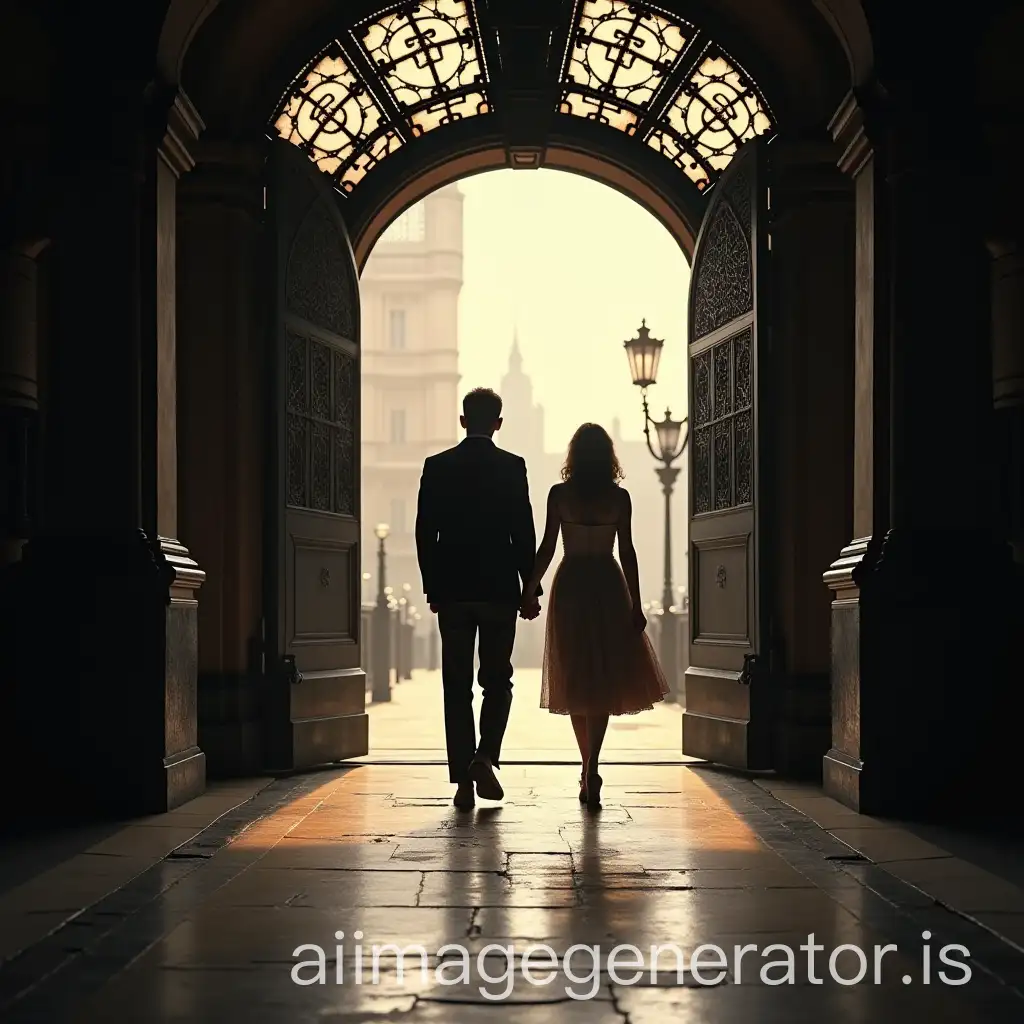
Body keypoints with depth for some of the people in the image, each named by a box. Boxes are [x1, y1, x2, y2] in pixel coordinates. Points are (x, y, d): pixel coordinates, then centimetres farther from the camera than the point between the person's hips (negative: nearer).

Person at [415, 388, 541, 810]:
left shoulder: (437, 467, 2)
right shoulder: (512, 467, -4)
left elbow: (425, 533, 2)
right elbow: (524, 533, -5)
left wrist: (432, 586, 10)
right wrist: (532, 590, 1)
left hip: (452, 590, 2)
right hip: (499, 589, -1)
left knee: (457, 687, 5)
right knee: (497, 680, 11)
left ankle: (463, 779, 3)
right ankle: (484, 758, -8)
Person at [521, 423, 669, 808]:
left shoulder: (559, 494, -4)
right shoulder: (619, 497, -3)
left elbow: (547, 548, -4)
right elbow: (627, 552, -3)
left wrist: (529, 591, 5)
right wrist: (636, 604, 1)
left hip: (569, 587, 1)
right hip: (608, 587, 0)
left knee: (577, 681, 12)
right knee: (604, 679, 0)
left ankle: (588, 768, 19)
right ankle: (591, 769, -15)